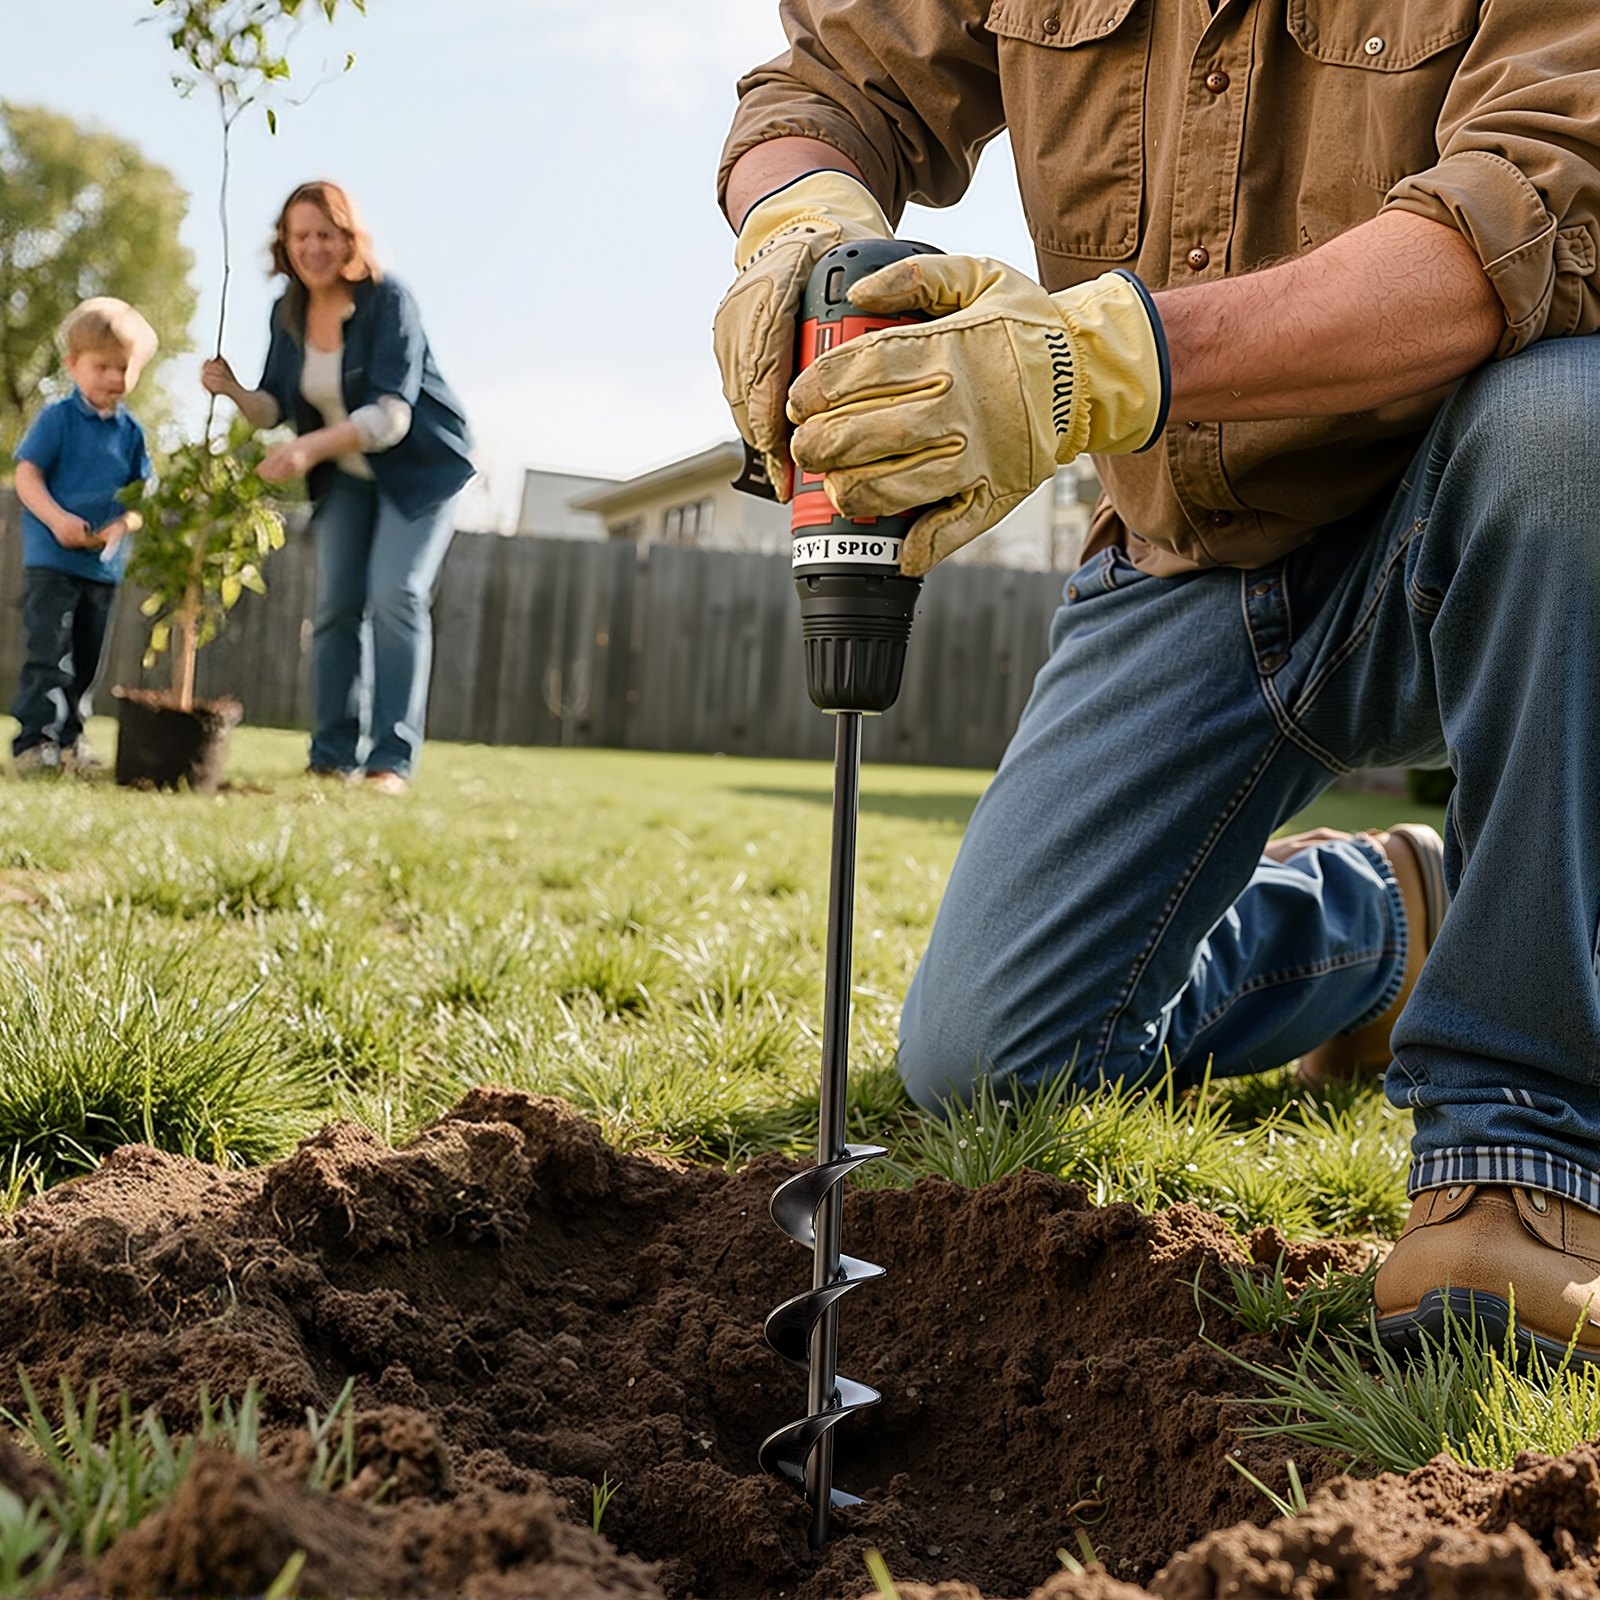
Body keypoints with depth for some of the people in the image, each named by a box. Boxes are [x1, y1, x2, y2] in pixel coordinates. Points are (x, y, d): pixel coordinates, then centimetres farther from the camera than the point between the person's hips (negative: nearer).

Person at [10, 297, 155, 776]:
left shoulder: (131, 431, 7)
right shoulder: (57, 418, -5)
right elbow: (26, 474, -8)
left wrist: (122, 525, -13)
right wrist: (58, 520, -23)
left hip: (104, 565, 5)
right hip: (52, 558, -5)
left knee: (86, 660, 13)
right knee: (49, 654, -10)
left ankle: (69, 738, 25)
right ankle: (34, 741, -6)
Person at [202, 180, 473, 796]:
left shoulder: (387, 299, -22)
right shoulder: (288, 313, -4)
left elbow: (391, 415, -30)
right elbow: (276, 409, 3)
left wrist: (311, 447, -42)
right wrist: (233, 391, -19)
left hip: (420, 467, -6)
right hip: (346, 476, 6)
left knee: (395, 595, -18)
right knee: (335, 607, 1)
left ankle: (392, 759, -17)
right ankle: (333, 756, 6)